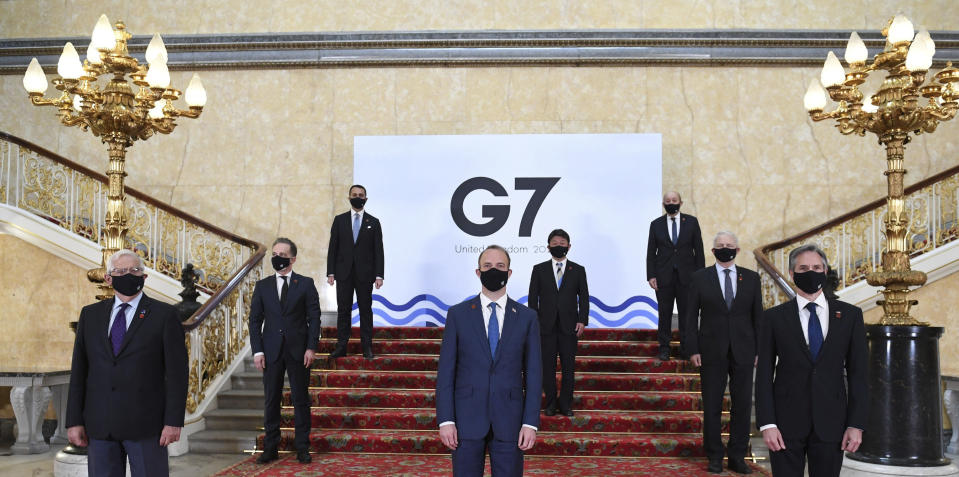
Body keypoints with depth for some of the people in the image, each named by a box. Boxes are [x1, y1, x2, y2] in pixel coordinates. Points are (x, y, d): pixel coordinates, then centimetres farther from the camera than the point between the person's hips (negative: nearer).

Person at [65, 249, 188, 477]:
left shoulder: (164, 315, -2)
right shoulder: (90, 315, 10)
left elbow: (177, 372, -5)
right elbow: (79, 370, 9)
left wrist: (174, 422, -10)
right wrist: (74, 420, 4)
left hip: (145, 425, -3)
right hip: (99, 426, 4)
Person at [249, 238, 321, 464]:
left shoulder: (306, 284, 2)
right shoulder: (262, 286, 8)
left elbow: (314, 317, 0)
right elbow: (255, 320, 7)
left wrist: (311, 347, -8)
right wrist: (257, 351, -3)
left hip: (298, 351, -2)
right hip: (271, 351, 2)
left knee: (301, 399, 4)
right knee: (271, 400, 7)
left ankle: (302, 447, 13)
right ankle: (271, 448, 17)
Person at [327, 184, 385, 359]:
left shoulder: (373, 222, 6)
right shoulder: (339, 220, 9)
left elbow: (378, 250, 2)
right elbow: (333, 247, 6)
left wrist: (379, 275, -6)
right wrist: (330, 272, -2)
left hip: (365, 273, -1)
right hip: (343, 272, 1)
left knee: (365, 309, 3)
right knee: (343, 309, 3)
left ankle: (367, 347, 9)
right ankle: (341, 346, 8)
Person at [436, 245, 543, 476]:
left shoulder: (527, 317, 3)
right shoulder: (457, 314, 2)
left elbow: (533, 373, 2)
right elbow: (446, 371, 0)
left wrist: (531, 423, -4)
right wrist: (445, 420, -6)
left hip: (509, 421, 0)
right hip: (467, 419, 0)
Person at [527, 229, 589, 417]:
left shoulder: (578, 270, 7)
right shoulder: (539, 270, 6)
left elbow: (584, 297, 6)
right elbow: (533, 298, 5)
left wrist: (582, 321, -4)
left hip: (569, 326, 0)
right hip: (546, 325, 0)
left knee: (568, 366, 3)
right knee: (548, 366, 4)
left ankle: (566, 404, 13)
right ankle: (550, 403, 15)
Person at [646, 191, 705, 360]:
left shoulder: (691, 222, 5)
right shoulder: (656, 224, 5)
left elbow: (698, 249, 4)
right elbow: (651, 252, 5)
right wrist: (651, 276, -4)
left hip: (686, 276, 0)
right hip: (664, 276, 0)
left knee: (686, 313, 5)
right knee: (664, 313, 5)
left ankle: (685, 347, 15)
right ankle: (664, 347, 13)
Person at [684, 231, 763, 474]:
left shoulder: (751, 278, 6)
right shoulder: (700, 278, 2)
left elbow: (757, 316, 7)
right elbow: (691, 316, 1)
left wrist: (760, 350, 2)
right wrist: (693, 349, -5)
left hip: (743, 352, 1)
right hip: (712, 352, -1)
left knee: (742, 406, 6)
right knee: (712, 407, 5)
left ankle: (737, 457, 18)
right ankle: (714, 457, 16)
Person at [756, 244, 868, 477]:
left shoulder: (849, 315, 6)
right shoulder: (774, 317, 2)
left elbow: (858, 373, 4)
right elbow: (764, 374, 0)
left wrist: (856, 424, -2)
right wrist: (767, 424, -7)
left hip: (830, 424, 1)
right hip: (786, 423, -1)